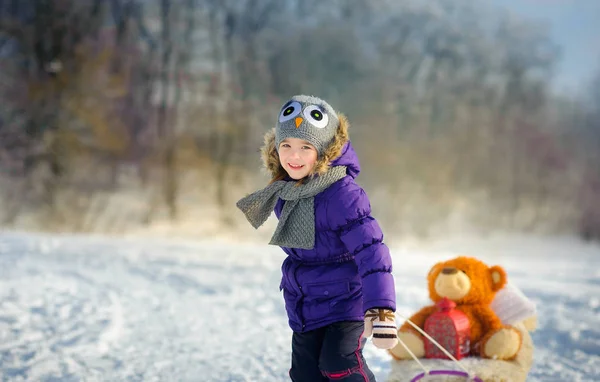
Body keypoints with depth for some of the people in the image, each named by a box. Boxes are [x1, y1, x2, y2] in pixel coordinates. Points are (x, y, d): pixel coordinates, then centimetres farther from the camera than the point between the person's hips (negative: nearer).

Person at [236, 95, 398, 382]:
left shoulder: (342, 193, -25)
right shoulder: (284, 192, -1)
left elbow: (370, 249, -28)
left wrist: (381, 309, -35)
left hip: (345, 301, -7)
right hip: (304, 309, 7)